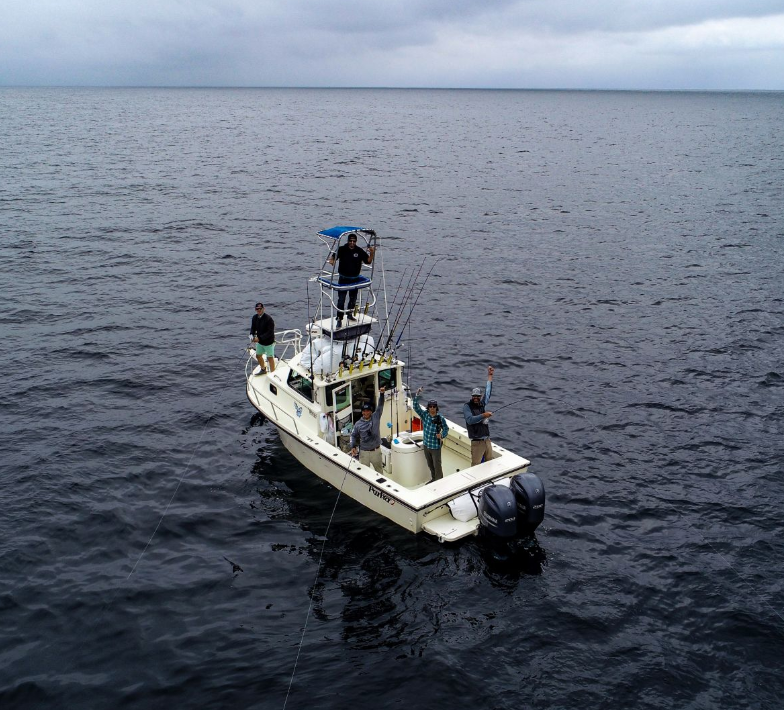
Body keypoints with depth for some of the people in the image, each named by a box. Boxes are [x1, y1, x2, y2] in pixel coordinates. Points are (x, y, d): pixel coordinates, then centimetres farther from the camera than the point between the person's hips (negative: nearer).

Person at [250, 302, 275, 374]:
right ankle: (263, 370, 41)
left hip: (268, 342, -7)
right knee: (258, 356, 19)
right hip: (260, 342, 7)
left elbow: (270, 332, -26)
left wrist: (259, 338, -30)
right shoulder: (255, 317, -4)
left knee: (270, 358, 0)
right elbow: (253, 328, 6)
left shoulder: (268, 318, -24)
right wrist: (252, 335, -16)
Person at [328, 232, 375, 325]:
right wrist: (331, 260, -25)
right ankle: (340, 319, 0)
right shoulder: (342, 249, -9)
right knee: (341, 299, -5)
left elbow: (368, 261, -3)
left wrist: (372, 253, -20)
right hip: (343, 278, -3)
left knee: (353, 298, 18)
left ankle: (350, 314, 40)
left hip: (355, 279, 3)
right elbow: (333, 256, -2)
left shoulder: (359, 251, -5)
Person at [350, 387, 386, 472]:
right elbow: (353, 436, 7)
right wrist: (353, 447, -5)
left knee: (379, 470, 16)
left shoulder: (376, 417, -4)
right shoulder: (358, 424, -4)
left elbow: (380, 406, -11)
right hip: (364, 452, -1)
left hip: (376, 451, 1)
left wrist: (381, 394, -23)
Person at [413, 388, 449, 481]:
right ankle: (433, 479, 37)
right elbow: (416, 407, -12)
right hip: (426, 445, 4)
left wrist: (442, 435, -21)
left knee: (437, 466, 1)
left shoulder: (440, 418, -12)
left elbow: (446, 428, -1)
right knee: (430, 465, 20)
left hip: (436, 447, -4)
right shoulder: (424, 415, -5)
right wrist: (417, 395, -23)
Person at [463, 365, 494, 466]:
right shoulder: (467, 406, -5)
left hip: (487, 440, 6)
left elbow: (488, 391, 18)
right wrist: (483, 415, -22)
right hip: (477, 442, -6)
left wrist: (490, 375, 19)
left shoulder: (482, 404, 11)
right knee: (475, 466, -8)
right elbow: (470, 420, -19)